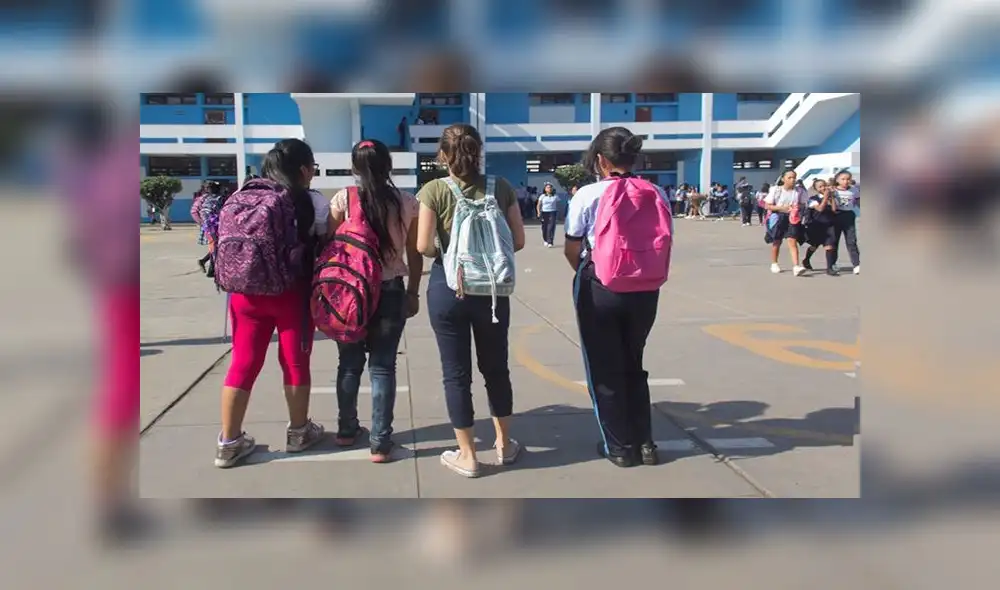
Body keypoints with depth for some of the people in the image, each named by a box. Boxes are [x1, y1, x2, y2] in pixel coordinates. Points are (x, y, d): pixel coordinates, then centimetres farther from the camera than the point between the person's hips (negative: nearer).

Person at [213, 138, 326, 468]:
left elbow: (225, 242, 7)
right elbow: (315, 245, -10)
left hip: (245, 292, 5)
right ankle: (298, 432, 25)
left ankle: (229, 442, 14)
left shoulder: (239, 198, 6)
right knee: (295, 362, 11)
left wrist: (239, 280, 13)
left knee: (242, 364, 10)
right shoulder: (301, 201, -9)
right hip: (289, 293, -4)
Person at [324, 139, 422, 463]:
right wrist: (413, 293, 12)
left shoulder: (343, 199, -4)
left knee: (350, 362, 15)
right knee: (383, 365, 5)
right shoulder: (407, 203, -1)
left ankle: (347, 429, 29)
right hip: (391, 290, 0)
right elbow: (415, 255, 2)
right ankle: (380, 442, 7)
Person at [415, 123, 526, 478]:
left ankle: (467, 456, 18)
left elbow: (423, 246, -13)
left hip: (448, 287, -2)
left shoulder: (433, 191, -8)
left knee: (456, 373, 8)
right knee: (496, 367, 18)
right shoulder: (500, 187, -1)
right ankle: (504, 445, 30)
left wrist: (443, 254, 7)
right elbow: (518, 241, 0)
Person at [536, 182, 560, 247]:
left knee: (551, 227, -13)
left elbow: (557, 205, 9)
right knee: (544, 227, 7)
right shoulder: (542, 196, 4)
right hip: (544, 213, 1)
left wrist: (557, 213, 2)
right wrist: (539, 212, -11)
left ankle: (550, 242, -14)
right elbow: (538, 205, 3)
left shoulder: (555, 196, 4)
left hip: (552, 213, -1)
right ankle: (545, 240, 31)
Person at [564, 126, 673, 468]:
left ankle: (619, 446, 21)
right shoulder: (657, 195, 2)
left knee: (604, 369, 13)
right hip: (646, 292, 4)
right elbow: (663, 245, 4)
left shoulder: (589, 195, -8)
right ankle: (645, 443, 25)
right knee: (633, 365, 22)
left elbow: (572, 251, -3)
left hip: (600, 290, -4)